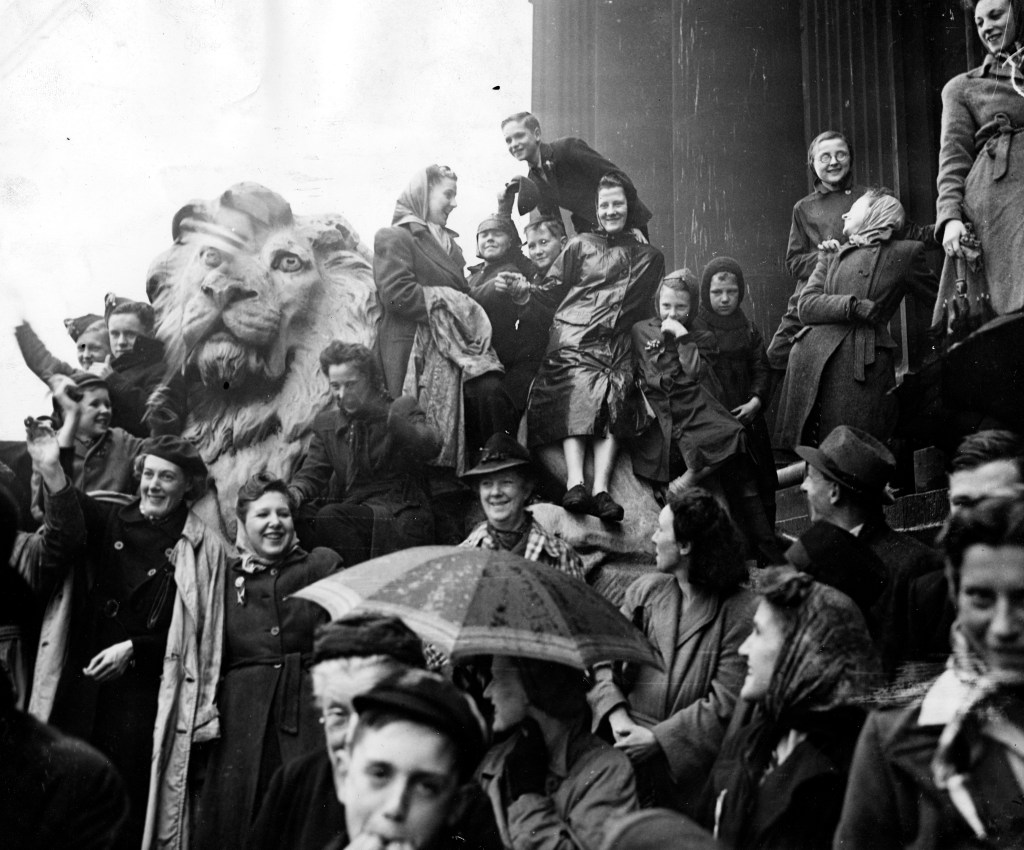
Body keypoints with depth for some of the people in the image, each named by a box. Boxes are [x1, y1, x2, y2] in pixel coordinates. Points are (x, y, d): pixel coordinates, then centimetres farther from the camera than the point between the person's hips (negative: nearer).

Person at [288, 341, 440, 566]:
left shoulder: (403, 409, 4)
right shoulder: (326, 423, 18)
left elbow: (430, 448, -16)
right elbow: (312, 473, 12)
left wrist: (377, 412, -28)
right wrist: (295, 492, -13)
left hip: (399, 518, -4)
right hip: (350, 510, 5)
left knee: (330, 517, -30)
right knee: (297, 514, -23)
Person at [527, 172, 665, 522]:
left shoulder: (649, 258, 20)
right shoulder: (580, 245, 15)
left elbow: (642, 308, 27)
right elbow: (552, 290, 10)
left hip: (616, 346, 2)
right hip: (573, 339, -2)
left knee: (613, 410, -20)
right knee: (576, 405, -23)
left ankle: (601, 491, -32)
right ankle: (575, 485, -37)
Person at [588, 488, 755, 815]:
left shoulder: (740, 611, -5)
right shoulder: (645, 589, 11)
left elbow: (726, 702, -9)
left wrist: (657, 738, -12)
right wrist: (616, 713, -8)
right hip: (629, 739, 3)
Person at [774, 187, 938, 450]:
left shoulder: (904, 253, 12)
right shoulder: (831, 257, 20)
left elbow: (937, 296, 23)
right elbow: (806, 306, 5)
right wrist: (854, 306, -7)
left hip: (865, 366, -3)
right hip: (814, 362, 3)